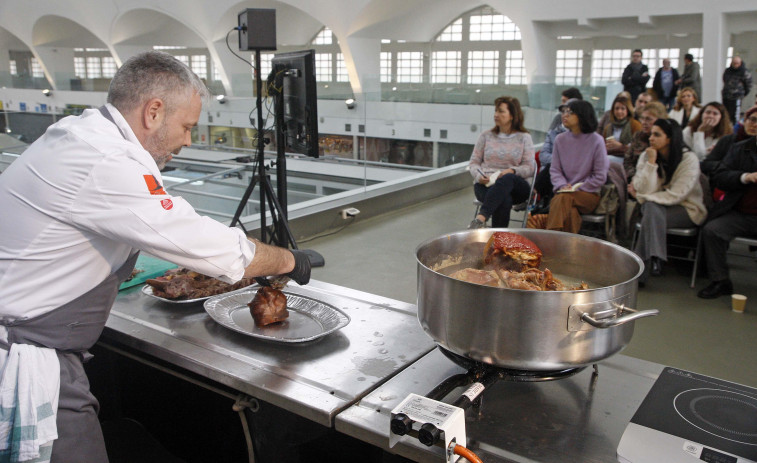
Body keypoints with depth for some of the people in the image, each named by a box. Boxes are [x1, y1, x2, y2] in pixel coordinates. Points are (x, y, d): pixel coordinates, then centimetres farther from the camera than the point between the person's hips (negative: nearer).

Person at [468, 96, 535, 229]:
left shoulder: (524, 138, 12)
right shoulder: (486, 136, 16)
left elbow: (530, 168, 5)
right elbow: (474, 162, 14)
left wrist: (512, 171, -16)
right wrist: (479, 176, -9)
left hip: (515, 187, -1)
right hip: (485, 184, 1)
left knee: (507, 179, -41)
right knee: (505, 200, -38)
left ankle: (481, 218, -55)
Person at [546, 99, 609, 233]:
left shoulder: (596, 141, -3)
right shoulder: (560, 139, 8)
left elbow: (600, 176, -3)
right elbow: (554, 169, 9)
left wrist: (576, 189, -9)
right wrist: (562, 186, -11)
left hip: (589, 194, -2)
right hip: (564, 192, 2)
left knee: (564, 198, -34)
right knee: (571, 211, -33)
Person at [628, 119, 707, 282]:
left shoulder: (689, 159, -13)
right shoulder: (646, 156, -2)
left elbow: (676, 195, -20)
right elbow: (645, 190, -13)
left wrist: (641, 196, -15)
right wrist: (651, 163, -20)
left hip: (687, 209, -3)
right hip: (657, 207, 3)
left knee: (652, 209, -32)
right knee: (651, 208, -33)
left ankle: (639, 271, -36)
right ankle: (654, 261, -37)